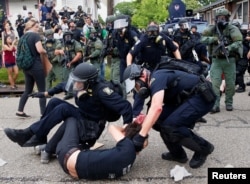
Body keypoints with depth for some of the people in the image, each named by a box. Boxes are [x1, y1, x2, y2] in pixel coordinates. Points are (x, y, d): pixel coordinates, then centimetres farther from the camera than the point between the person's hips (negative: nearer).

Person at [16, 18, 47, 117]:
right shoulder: (35, 35, -10)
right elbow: (40, 50, -22)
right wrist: (45, 52, -3)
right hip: (36, 66, -7)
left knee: (28, 90, 16)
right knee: (42, 90, 1)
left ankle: (20, 111, 16)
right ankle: (43, 113, 2)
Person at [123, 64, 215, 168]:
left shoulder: (156, 78, -19)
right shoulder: (153, 84, 11)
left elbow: (157, 108, -35)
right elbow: (153, 113, 13)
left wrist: (141, 136, -33)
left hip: (202, 97, -10)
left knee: (169, 126, -21)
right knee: (158, 119, -2)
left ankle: (203, 148, 1)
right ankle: (177, 153, 13)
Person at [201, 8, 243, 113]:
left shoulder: (232, 29, -5)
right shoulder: (212, 29, 4)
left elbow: (238, 42, -17)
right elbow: (203, 38, -3)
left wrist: (228, 48, -33)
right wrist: (214, 39, -17)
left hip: (229, 60, -1)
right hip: (216, 60, 1)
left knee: (230, 84, 7)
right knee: (214, 83, -9)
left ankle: (229, 103, 25)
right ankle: (215, 105, -5)